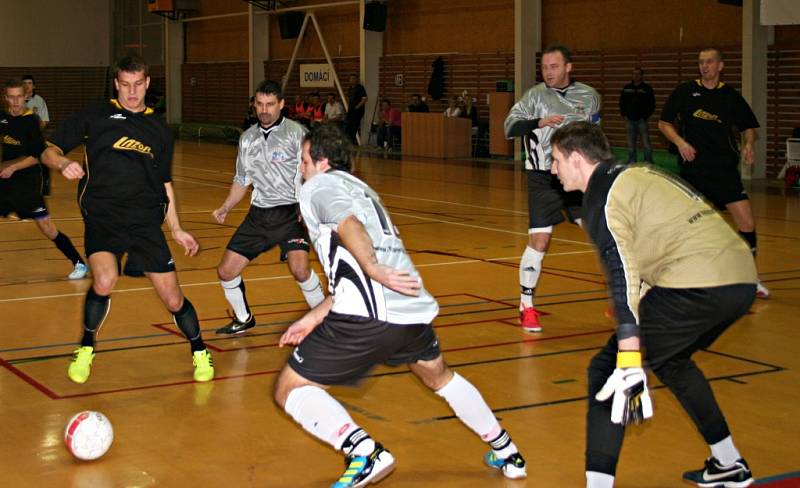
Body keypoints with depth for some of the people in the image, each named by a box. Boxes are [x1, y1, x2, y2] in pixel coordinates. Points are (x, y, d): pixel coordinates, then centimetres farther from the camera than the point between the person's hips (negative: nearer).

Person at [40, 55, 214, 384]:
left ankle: (200, 352, 27)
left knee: (173, 299, -1)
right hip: (103, 217, -2)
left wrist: (176, 230, 15)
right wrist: (63, 164, -18)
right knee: (104, 281, -27)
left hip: (146, 221, 2)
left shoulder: (159, 128, 14)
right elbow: (49, 152, 5)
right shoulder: (94, 116, 5)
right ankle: (85, 350, 0)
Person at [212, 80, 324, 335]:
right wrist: (225, 208, 12)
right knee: (226, 271, 4)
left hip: (291, 213, -6)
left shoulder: (296, 132, -8)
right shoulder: (247, 138, 10)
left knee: (299, 268, -26)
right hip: (258, 215, 6)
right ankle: (243, 319, 30)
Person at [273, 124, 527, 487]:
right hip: (413, 309, 8)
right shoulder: (360, 189, 30)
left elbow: (348, 225, -17)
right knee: (438, 376, 36)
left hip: (368, 319, -8)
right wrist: (313, 318, 33)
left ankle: (366, 454, -16)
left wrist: (375, 271, -30)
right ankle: (505, 453, 40)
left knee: (289, 390, 4)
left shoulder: (319, 185, 7)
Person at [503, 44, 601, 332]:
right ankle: (526, 306, 5)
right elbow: (510, 127, -14)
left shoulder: (589, 96, 6)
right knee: (539, 240, -8)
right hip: (544, 177, -3)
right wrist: (539, 122, -28)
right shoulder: (536, 95, -4)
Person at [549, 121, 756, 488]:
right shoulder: (636, 175, 23)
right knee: (670, 360, 32)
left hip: (697, 287, -9)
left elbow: (623, 277, -16)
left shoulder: (601, 196, -4)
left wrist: (629, 364, -22)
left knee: (606, 371, -3)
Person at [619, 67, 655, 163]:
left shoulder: (647, 88, -1)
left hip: (641, 120, -3)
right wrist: (624, 115, 5)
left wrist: (645, 116, -7)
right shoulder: (626, 88, 8)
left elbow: (652, 105, 0)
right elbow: (622, 102, 15)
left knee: (646, 144, -6)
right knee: (631, 144, 7)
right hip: (630, 120, 3)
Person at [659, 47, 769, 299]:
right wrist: (680, 142, -12)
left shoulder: (731, 96, 4)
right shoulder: (684, 91, 2)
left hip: (725, 167, 0)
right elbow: (664, 123, 5)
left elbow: (749, 127, 14)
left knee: (747, 223, -9)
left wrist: (748, 144, -7)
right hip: (692, 167, 0)